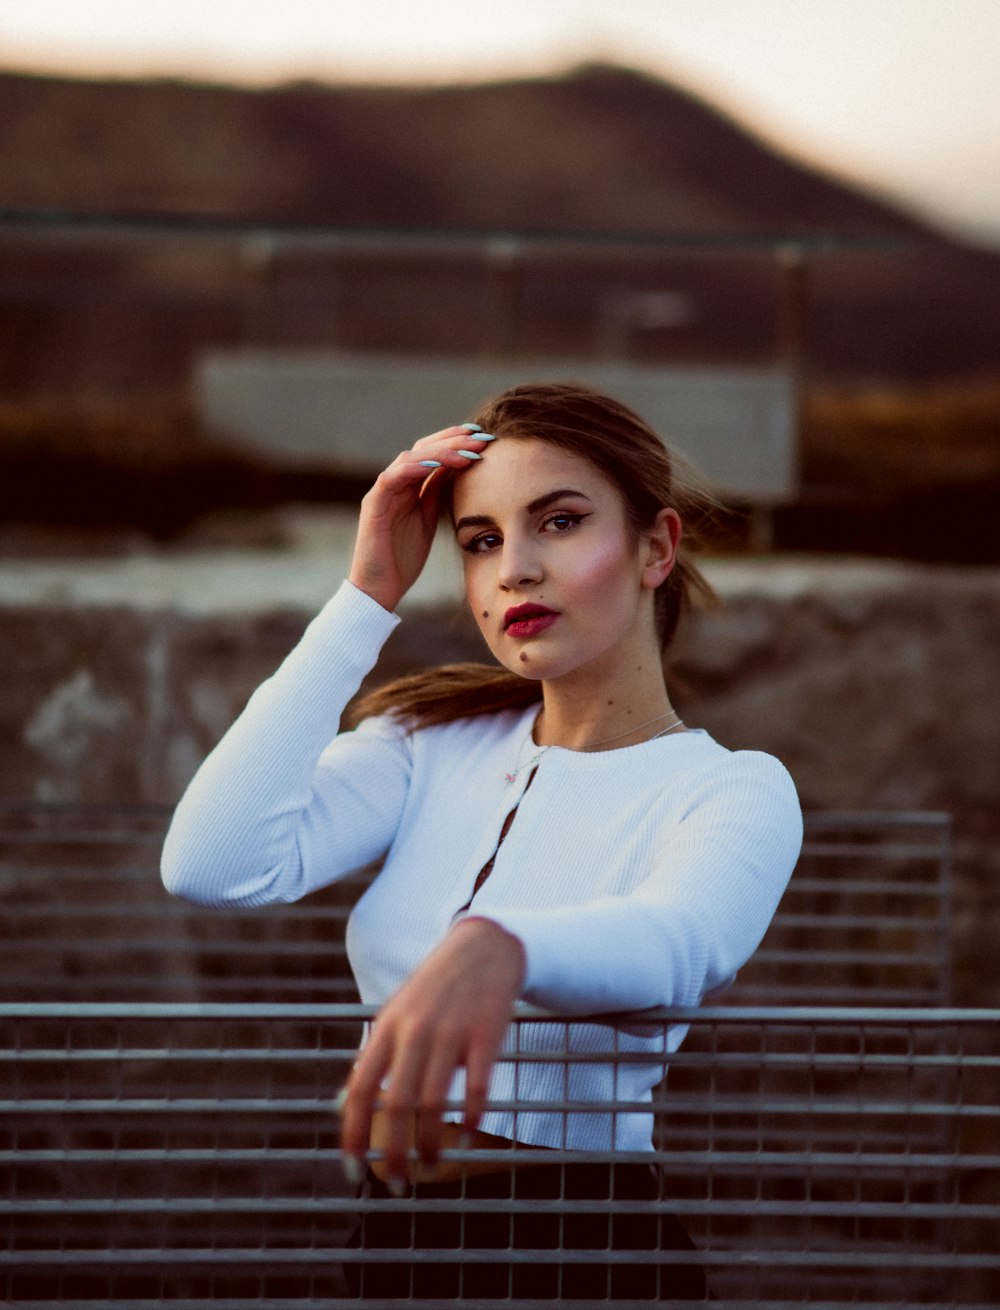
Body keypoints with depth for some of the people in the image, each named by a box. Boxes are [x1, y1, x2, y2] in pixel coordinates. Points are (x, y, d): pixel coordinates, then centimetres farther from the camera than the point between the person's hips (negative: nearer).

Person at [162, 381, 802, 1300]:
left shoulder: (735, 792, -2)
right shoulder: (432, 743, 10)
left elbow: (673, 939, -26)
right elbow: (213, 866, -5)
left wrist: (495, 948, -48)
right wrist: (368, 597, -1)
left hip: (581, 1256, -4)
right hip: (392, 1239, 4)